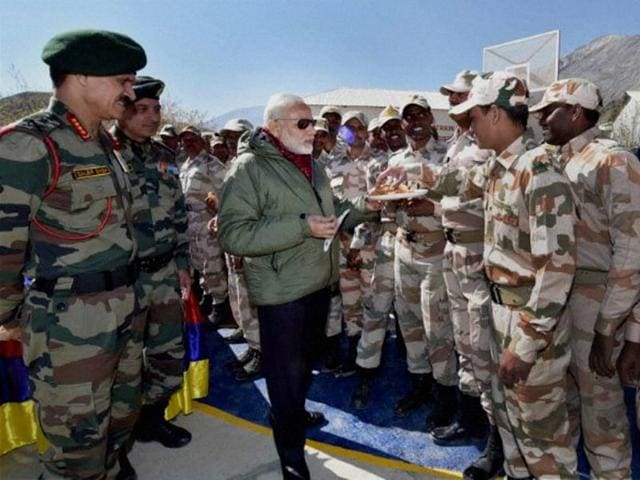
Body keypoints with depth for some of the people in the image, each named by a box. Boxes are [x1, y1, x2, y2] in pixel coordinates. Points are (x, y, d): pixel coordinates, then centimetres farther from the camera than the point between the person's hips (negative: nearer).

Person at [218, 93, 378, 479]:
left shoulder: (312, 166, 11)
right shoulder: (249, 168, -16)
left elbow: (330, 213, 20)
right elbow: (234, 235, -25)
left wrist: (367, 206, 2)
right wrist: (302, 227, -29)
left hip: (319, 283, 8)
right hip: (282, 291, -8)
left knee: (306, 363, 24)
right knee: (287, 373, 6)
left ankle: (294, 414, 49)